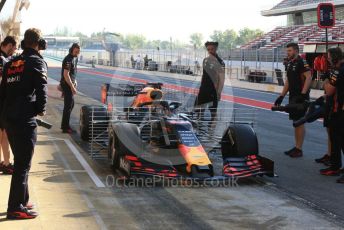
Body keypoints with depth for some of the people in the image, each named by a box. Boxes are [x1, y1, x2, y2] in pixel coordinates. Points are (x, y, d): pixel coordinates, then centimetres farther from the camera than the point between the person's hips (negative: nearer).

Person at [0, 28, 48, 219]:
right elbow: (41, 89, -13)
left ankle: (22, 201, 27)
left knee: (20, 160, 19)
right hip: (25, 119, -8)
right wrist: (41, 110, 2)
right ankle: (16, 208, 1)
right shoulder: (37, 62, -6)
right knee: (23, 164, -2)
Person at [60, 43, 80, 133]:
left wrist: (74, 81, 16)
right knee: (68, 105, -6)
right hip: (66, 85, -10)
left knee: (71, 104, 17)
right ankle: (65, 127, 1)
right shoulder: (68, 59, -20)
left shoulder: (75, 58, 10)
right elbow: (66, 74, -24)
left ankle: (64, 125, 27)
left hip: (70, 83, 10)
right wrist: (72, 87, -24)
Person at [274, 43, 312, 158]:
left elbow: (308, 77, -21)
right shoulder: (289, 63, 15)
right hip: (293, 97, 9)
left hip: (301, 97, -9)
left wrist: (303, 94, -26)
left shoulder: (302, 62, -12)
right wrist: (282, 96, 18)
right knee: (295, 122, 12)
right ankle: (296, 147, 19)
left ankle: (299, 149, 1)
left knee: (300, 122, -4)